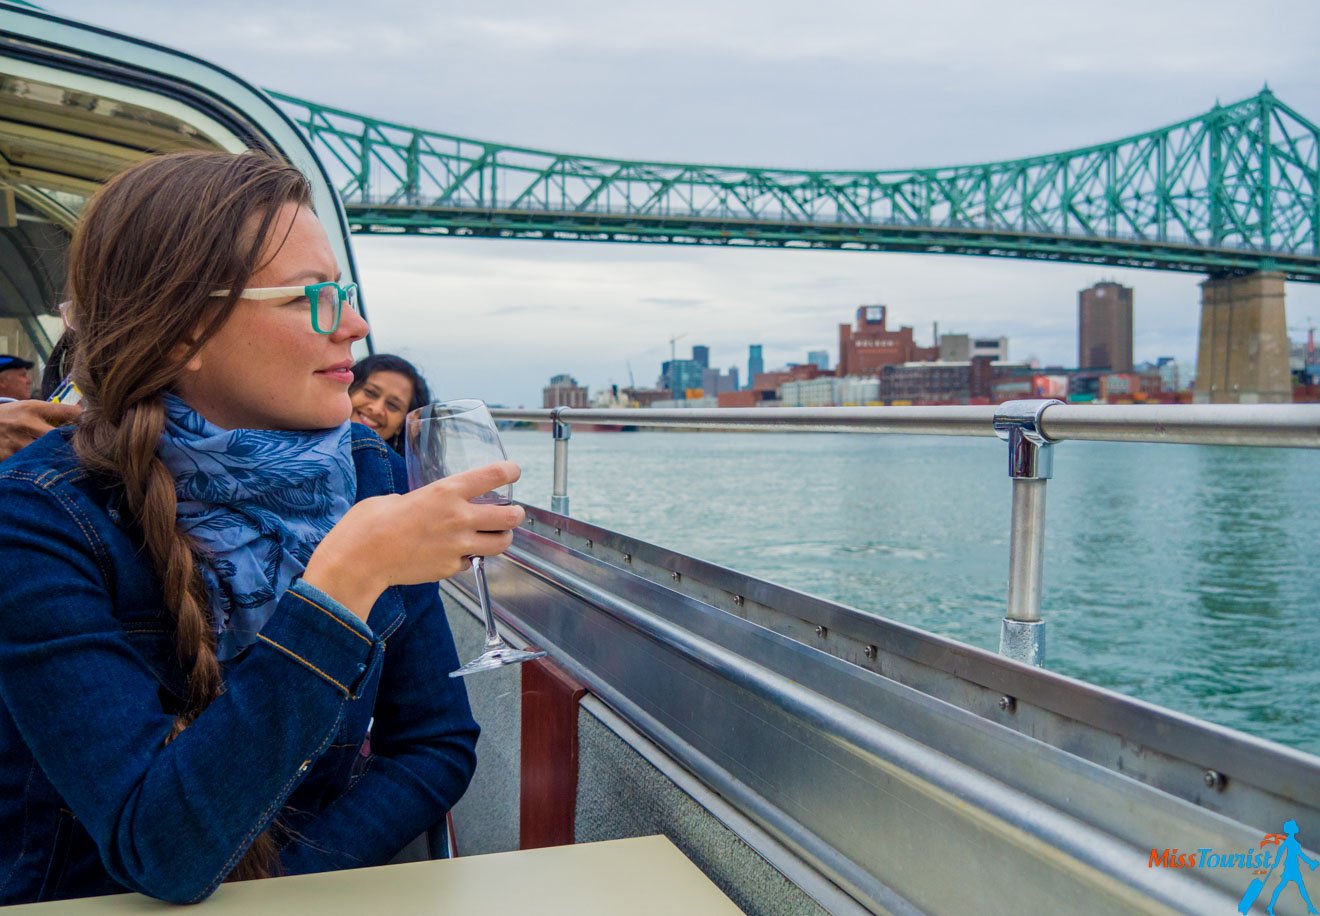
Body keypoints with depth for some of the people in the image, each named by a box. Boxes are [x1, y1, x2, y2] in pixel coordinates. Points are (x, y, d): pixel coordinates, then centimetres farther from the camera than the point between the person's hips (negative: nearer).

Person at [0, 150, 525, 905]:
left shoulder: (370, 474, -4)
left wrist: (278, 883, -14)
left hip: (318, 886, 3)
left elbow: (440, 742, -1)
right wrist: (343, 581, -29)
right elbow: (164, 855, -22)